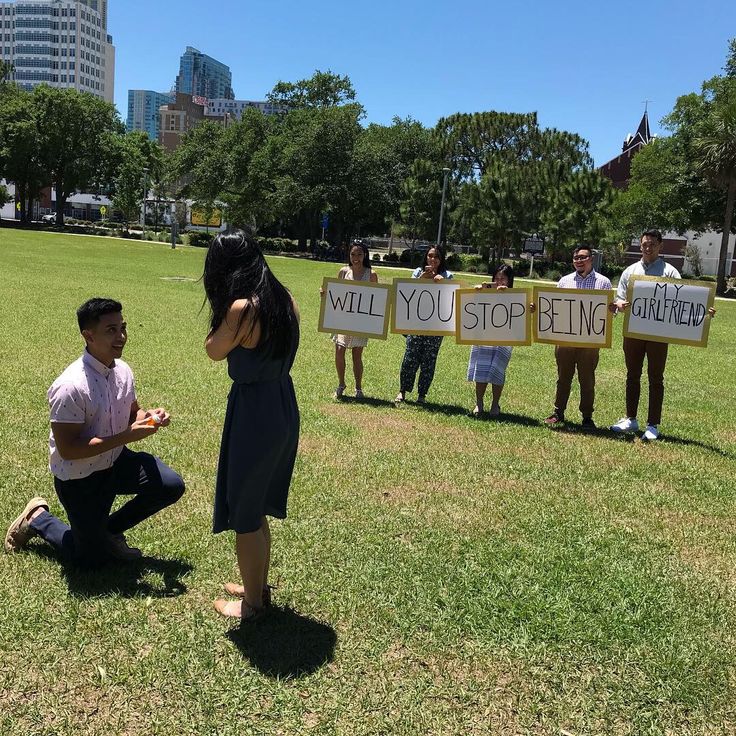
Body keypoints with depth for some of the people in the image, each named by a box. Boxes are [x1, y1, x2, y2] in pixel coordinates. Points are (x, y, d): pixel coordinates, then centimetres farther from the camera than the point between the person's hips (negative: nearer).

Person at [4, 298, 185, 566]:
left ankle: (109, 529, 12)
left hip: (116, 462, 6)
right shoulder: (70, 387, -30)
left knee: (172, 486, -12)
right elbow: (67, 449, -29)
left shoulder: (122, 371, -7)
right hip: (79, 478, -6)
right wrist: (126, 436, -32)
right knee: (90, 559, 5)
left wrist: (148, 417, -14)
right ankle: (37, 518, 30)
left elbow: (131, 413, 10)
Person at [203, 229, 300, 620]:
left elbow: (214, 351, -7)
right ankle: (258, 585, 41)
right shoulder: (284, 299, 3)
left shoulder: (242, 308, -21)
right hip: (283, 407, 9)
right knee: (258, 507, 24)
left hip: (254, 413, -8)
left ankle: (251, 602, 27)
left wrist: (225, 313, -4)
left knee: (244, 515, 10)